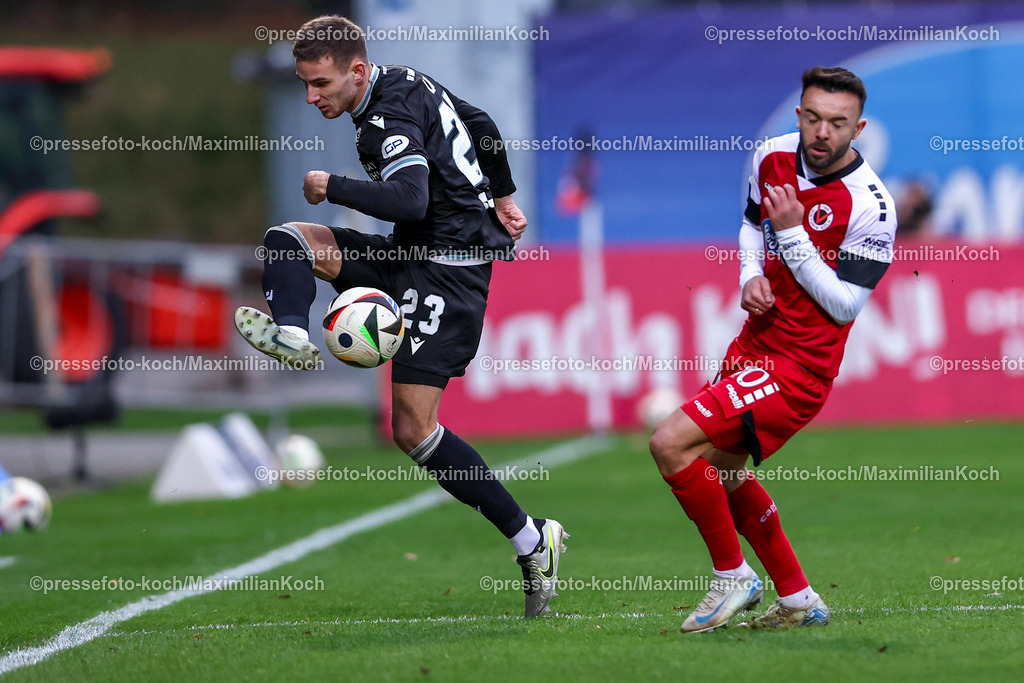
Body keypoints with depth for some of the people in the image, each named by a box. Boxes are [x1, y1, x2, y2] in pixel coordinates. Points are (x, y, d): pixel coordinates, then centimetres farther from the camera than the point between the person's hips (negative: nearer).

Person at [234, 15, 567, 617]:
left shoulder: (389, 120, -19)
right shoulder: (407, 82, 10)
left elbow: (410, 200, -35)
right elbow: (482, 125, 25)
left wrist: (333, 187, -22)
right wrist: (501, 198, 37)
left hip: (448, 268, -10)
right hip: (412, 254, 10)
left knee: (414, 431, -12)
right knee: (288, 240, 1)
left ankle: (531, 539, -5)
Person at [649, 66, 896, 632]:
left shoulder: (870, 206, -20)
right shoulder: (773, 157, -1)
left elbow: (844, 305, -17)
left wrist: (792, 233, -21)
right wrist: (750, 277, 0)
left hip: (797, 367, -8)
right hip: (755, 345, 9)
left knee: (671, 443, -18)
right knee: (723, 471, 22)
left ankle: (732, 577, 0)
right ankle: (797, 601, 33)